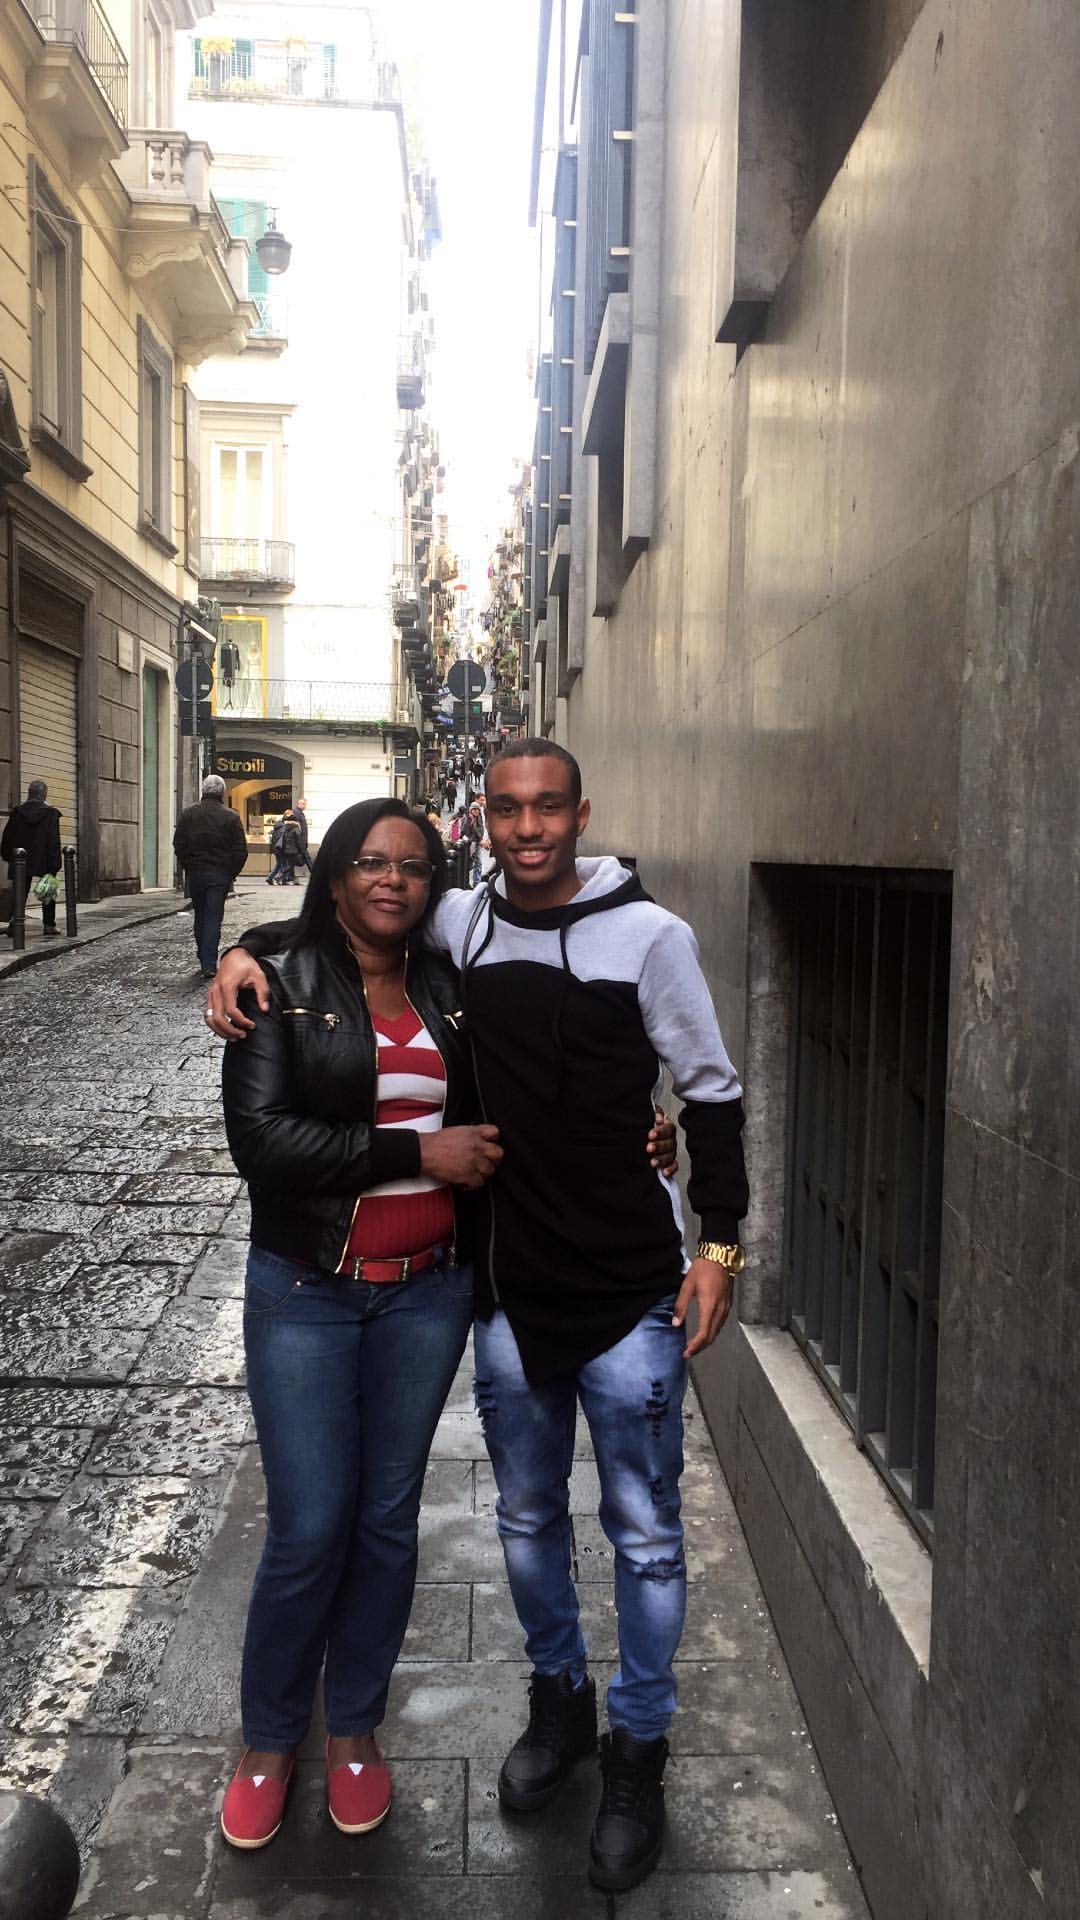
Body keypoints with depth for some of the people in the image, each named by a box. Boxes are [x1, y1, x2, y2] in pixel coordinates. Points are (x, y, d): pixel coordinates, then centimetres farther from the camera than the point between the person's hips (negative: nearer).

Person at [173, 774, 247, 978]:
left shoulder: (188, 814, 1)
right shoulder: (231, 817, -6)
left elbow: (178, 845, 2)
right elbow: (241, 850, -7)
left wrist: (188, 867, 12)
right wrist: (232, 873, 5)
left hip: (195, 873, 2)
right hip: (220, 875, -2)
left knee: (200, 917, 15)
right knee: (213, 918, -2)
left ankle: (204, 960, 22)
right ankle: (209, 964, -8)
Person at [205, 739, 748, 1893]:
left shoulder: (648, 934, -10)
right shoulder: (460, 923, -1)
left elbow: (711, 1094, -4)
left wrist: (719, 1242, -7)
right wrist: (244, 951, -5)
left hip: (630, 1299, -3)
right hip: (510, 1294, 3)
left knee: (644, 1537, 11)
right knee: (526, 1520, 20)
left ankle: (637, 1751, 33)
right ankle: (559, 1700, 45)